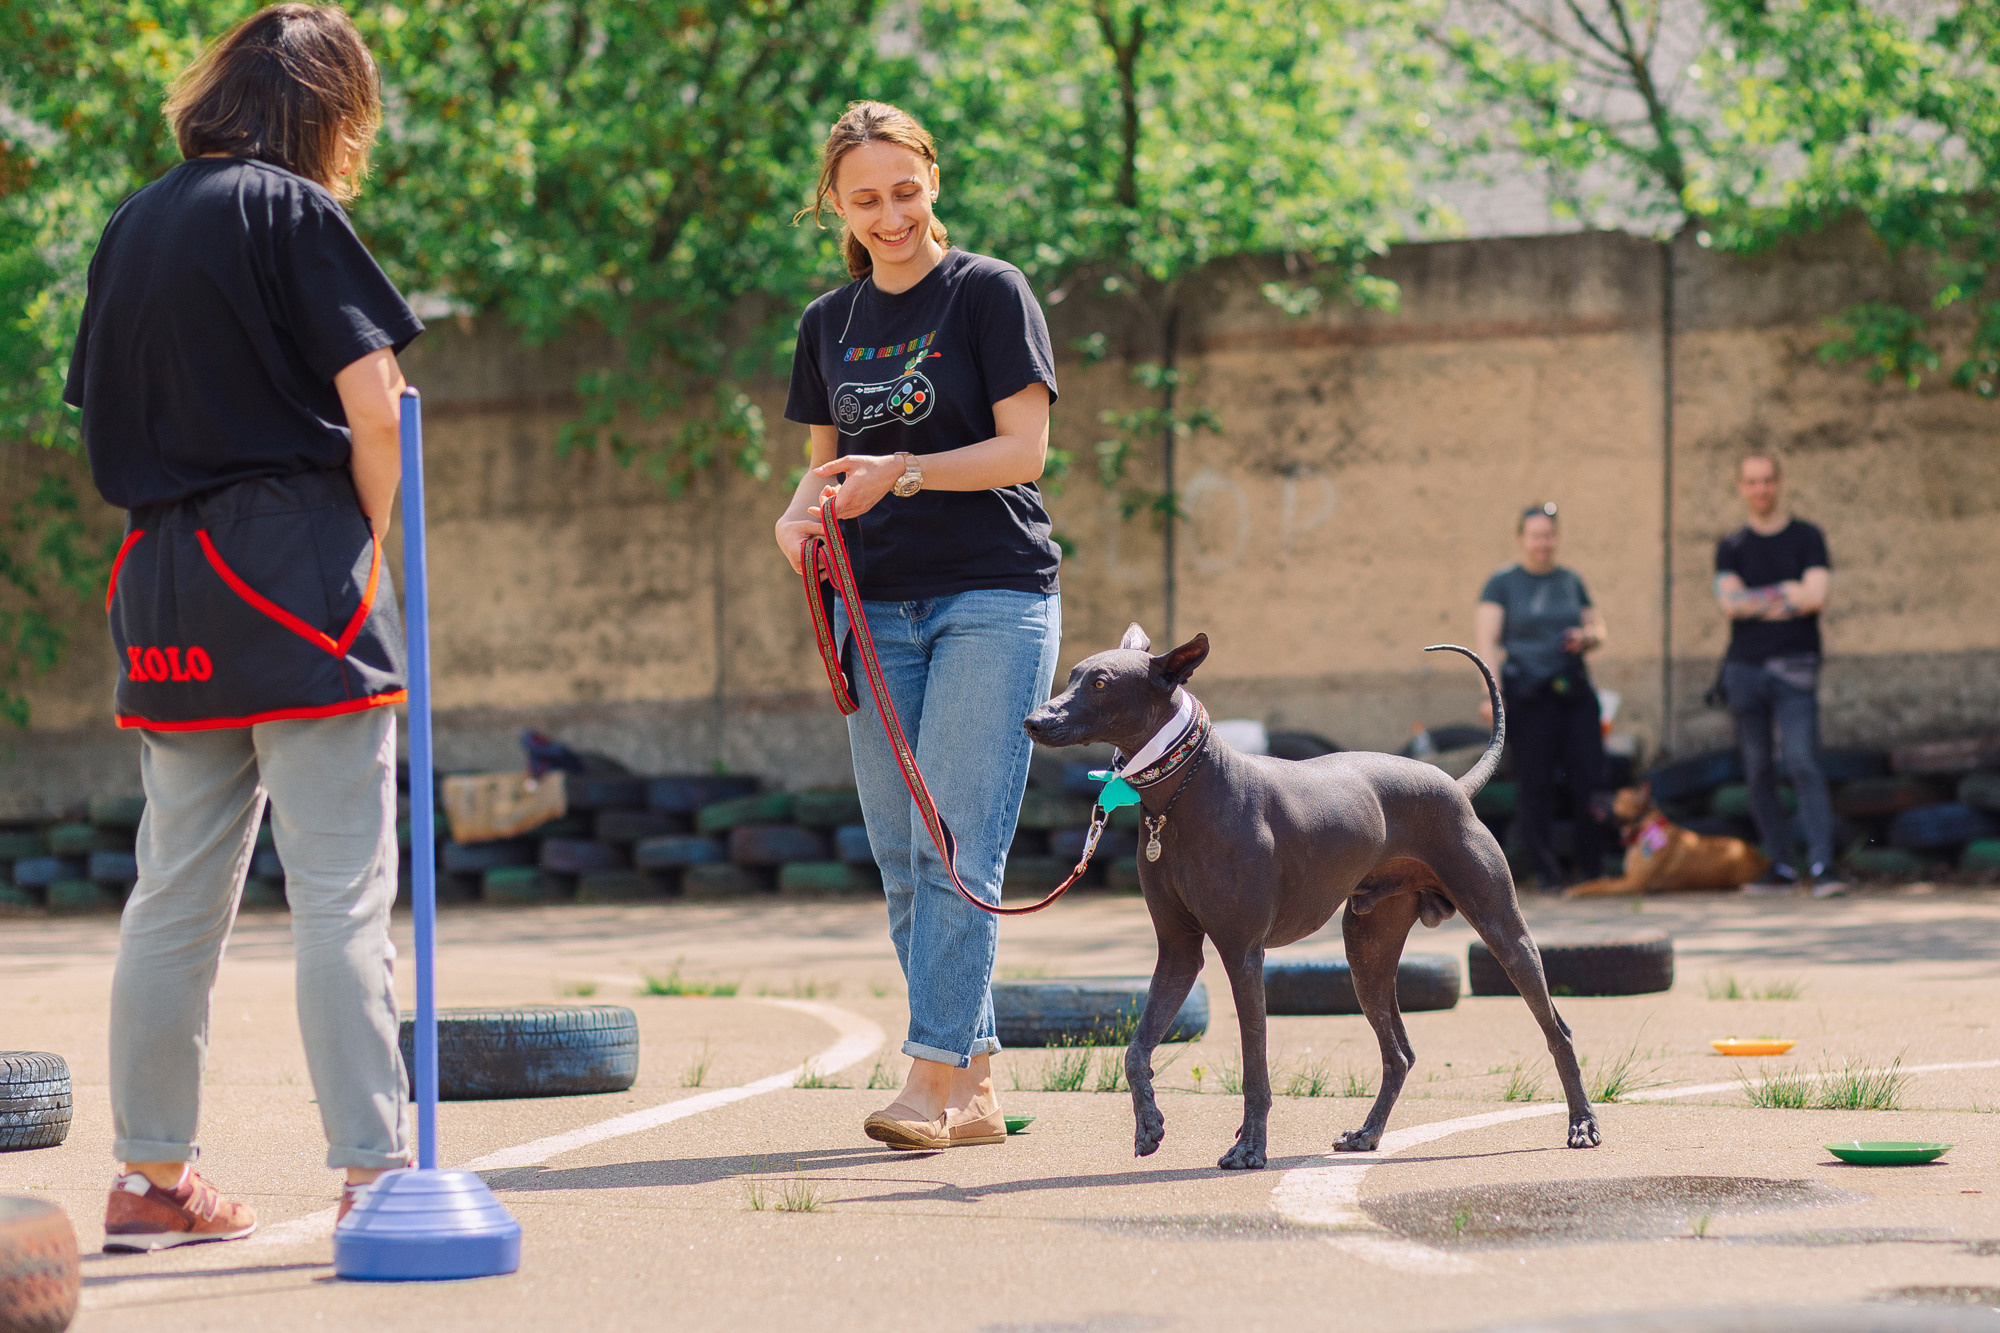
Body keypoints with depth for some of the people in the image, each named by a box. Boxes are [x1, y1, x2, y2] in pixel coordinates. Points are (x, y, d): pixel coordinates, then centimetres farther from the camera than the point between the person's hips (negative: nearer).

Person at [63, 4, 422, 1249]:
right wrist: (370, 542, 3)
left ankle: (153, 1177, 16)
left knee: (177, 891, 12)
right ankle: (376, 1174, -9)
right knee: (342, 891, -6)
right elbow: (374, 403, -11)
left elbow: (111, 408, 15)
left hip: (166, 583, 7)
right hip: (296, 577, -7)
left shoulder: (132, 226, 14)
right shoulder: (292, 211, -6)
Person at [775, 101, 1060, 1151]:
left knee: (954, 848, -13)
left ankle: (933, 1077, -16)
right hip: (877, 609, 6)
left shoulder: (989, 293, -3)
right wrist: (802, 512, -3)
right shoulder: (830, 323, 14)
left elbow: (1024, 445, -8)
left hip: (993, 600, -6)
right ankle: (975, 1090, 9)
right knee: (902, 863, 4)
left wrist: (903, 472, -20)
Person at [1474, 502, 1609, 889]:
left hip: (1575, 693, 4)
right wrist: (1492, 691, -16)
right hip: (1527, 695, -3)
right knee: (1535, 785, -4)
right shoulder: (1502, 583, 4)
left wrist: (1587, 637, -3)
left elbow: (1597, 628, 22)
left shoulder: (1571, 581, 16)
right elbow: (1486, 639, -4)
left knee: (1590, 779, -2)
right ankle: (1546, 872, 3)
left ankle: (1590, 868, 10)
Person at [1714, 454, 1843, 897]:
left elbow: (1816, 596, -8)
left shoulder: (1806, 538, 7)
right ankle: (1780, 868, 9)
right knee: (1759, 773, 3)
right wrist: (1787, 594, -4)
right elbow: (1730, 603, -3)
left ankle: (1821, 867, -20)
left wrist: (1755, 600, -2)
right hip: (1744, 667, 3)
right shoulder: (1731, 548, 13)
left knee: (1804, 765, -15)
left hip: (1793, 667, -3)